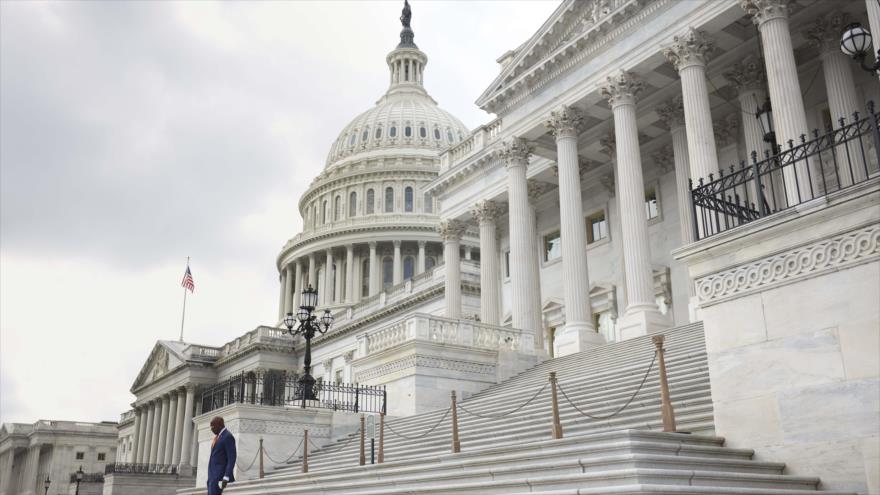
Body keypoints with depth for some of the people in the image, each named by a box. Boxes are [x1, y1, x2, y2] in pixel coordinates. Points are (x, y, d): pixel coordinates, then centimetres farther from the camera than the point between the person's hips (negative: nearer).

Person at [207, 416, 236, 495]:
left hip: (219, 476, -9)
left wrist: (226, 478, -26)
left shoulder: (228, 436, -12)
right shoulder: (218, 436, 17)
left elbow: (232, 459, -18)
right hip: (212, 475, 9)